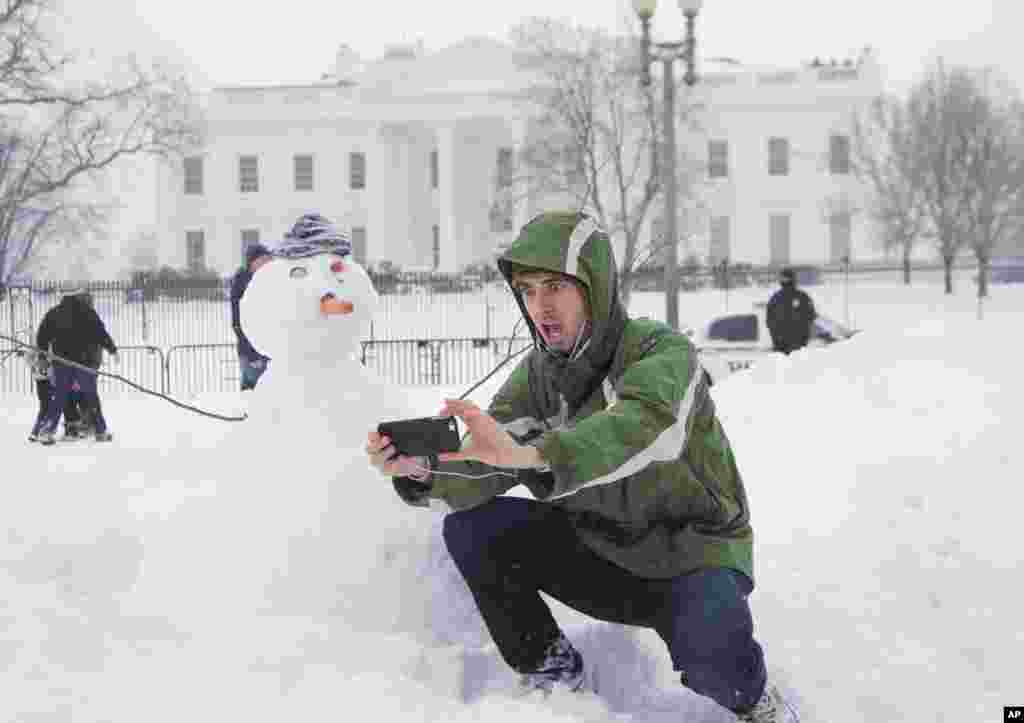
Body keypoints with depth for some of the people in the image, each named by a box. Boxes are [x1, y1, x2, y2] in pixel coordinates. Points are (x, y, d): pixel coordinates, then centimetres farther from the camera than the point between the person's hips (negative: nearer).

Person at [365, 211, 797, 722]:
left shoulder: (660, 351, -22)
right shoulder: (538, 373, -3)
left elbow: (645, 429, -46)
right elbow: (480, 473, -15)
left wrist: (528, 454, -62)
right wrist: (421, 468, -38)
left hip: (690, 552, -6)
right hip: (599, 550, 6)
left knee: (710, 648, -36)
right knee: (471, 529, -10)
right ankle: (551, 670, 10)